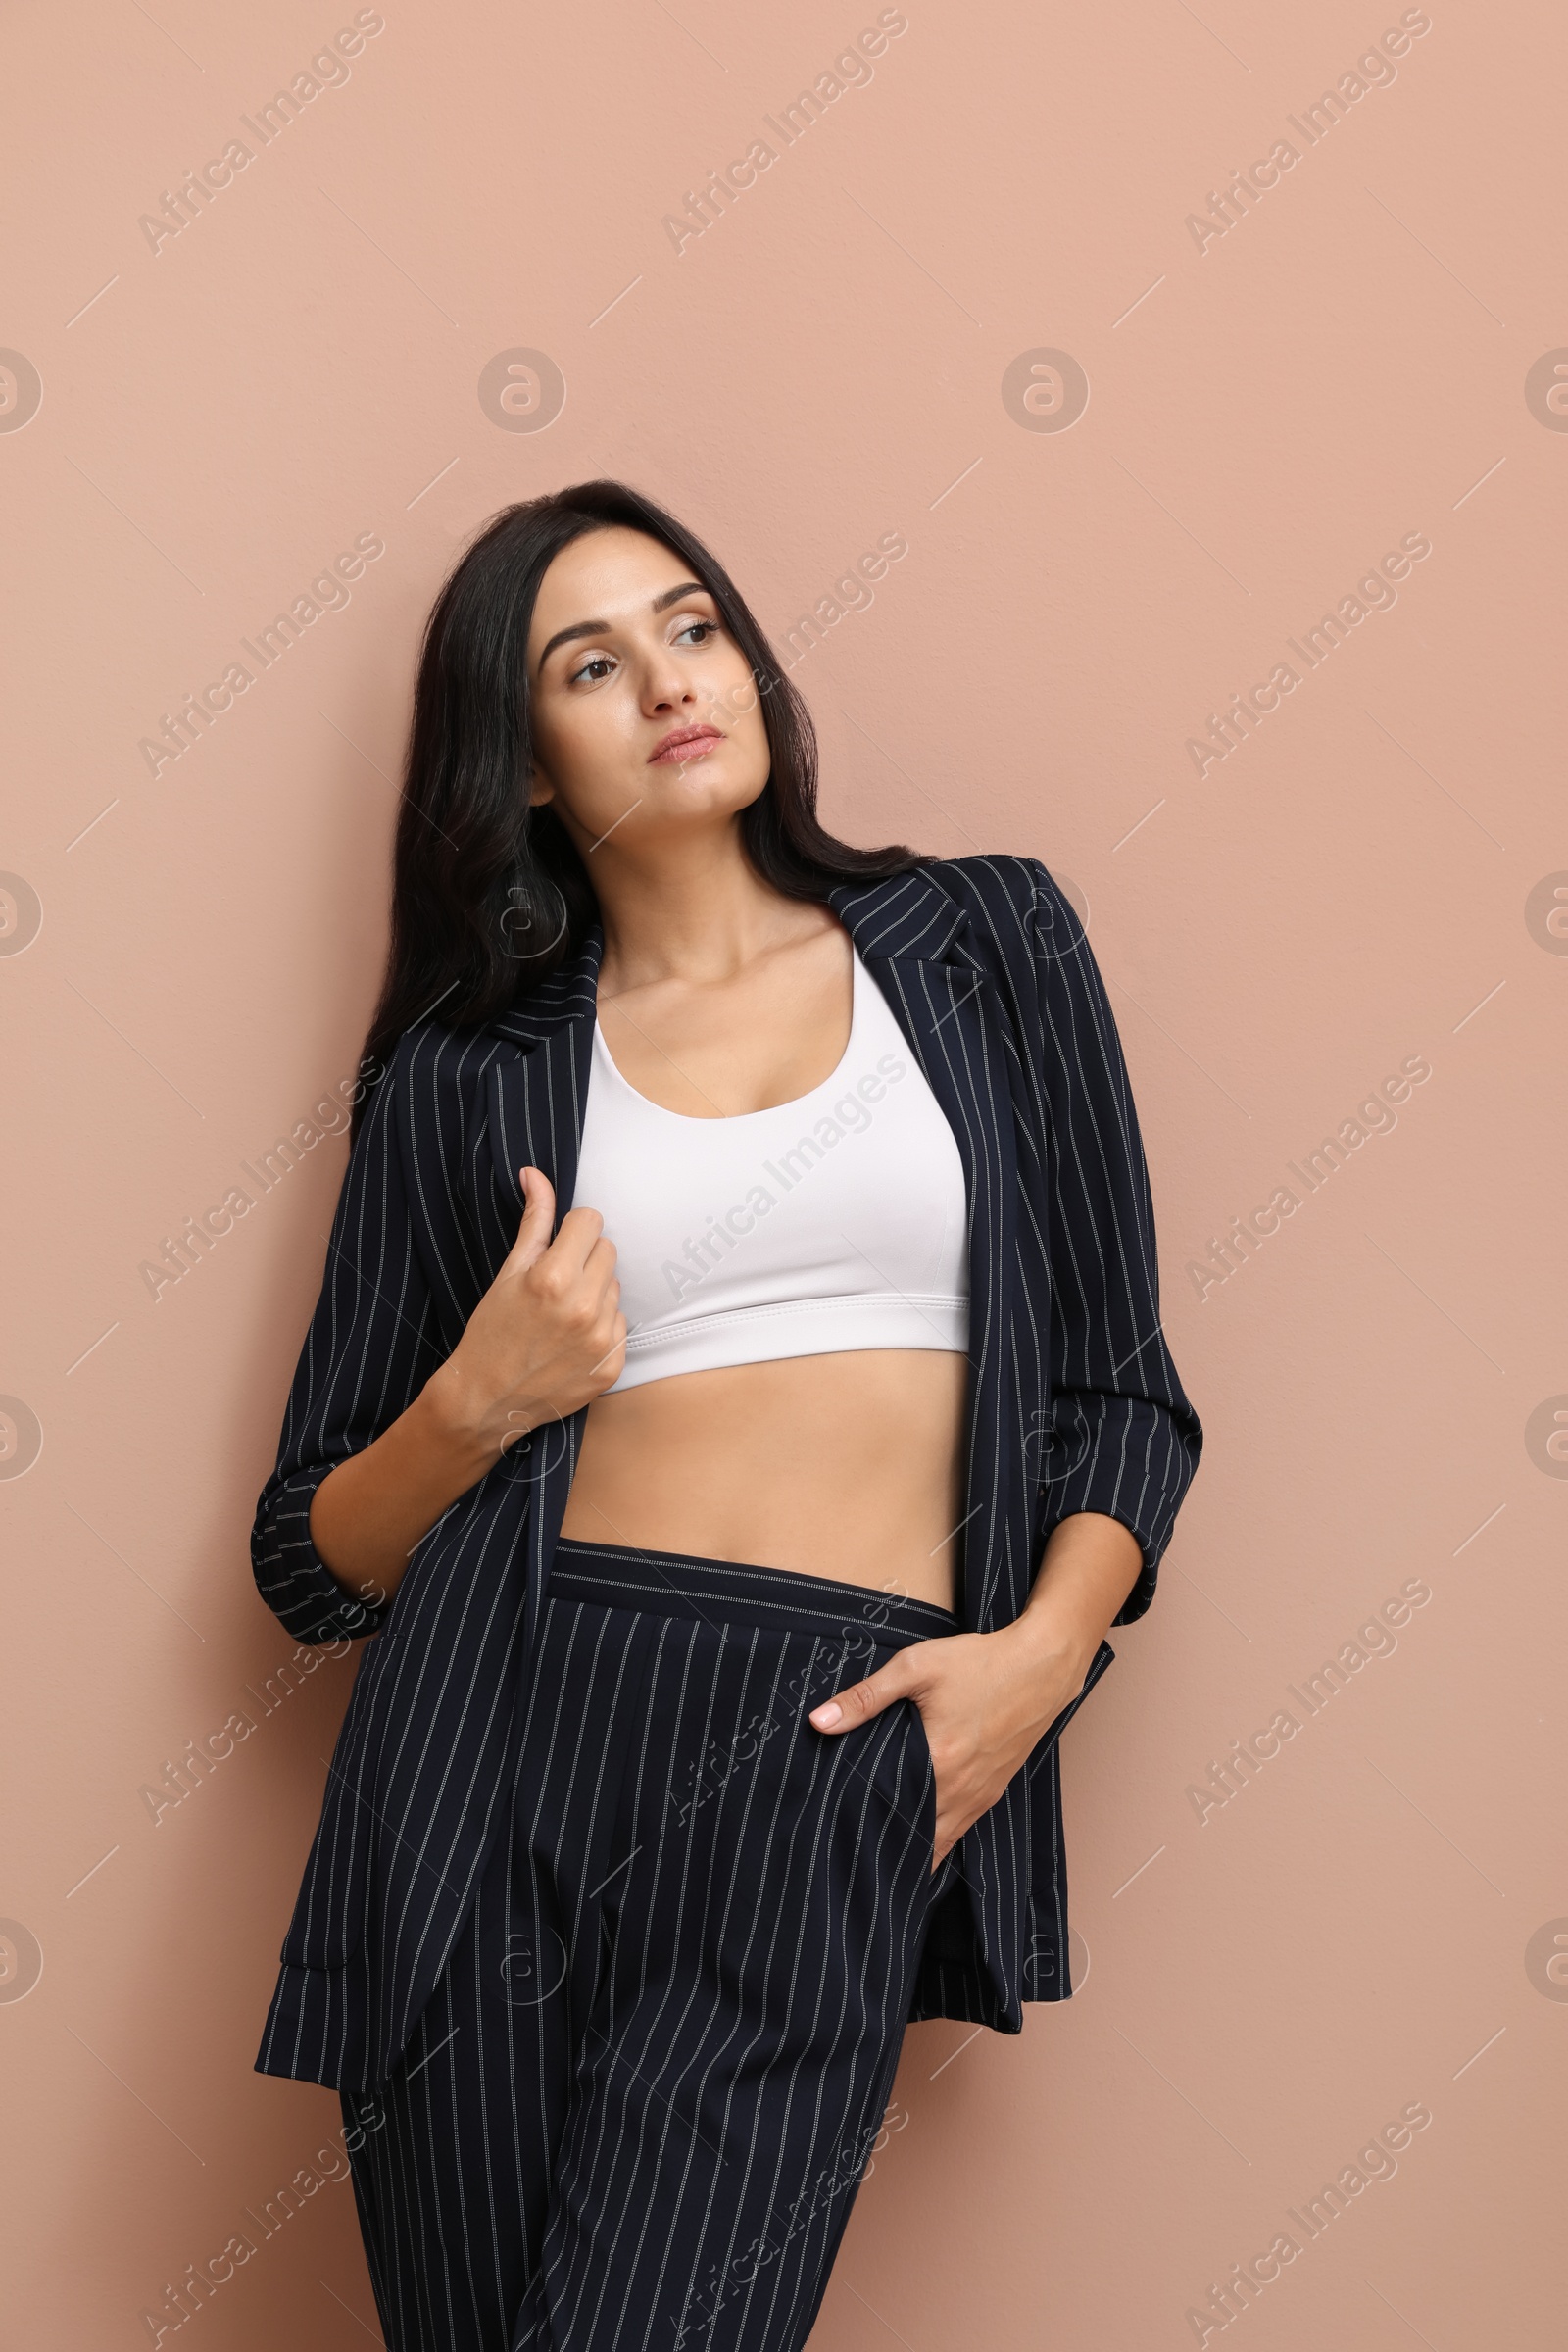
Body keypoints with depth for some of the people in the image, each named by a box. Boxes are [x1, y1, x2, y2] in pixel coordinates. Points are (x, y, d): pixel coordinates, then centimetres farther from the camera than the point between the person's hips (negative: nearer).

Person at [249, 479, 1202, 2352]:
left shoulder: (987, 942, 11)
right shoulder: (467, 1075, 10)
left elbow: (1121, 1385, 11)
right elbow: (313, 1563, 12)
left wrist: (1048, 1645, -6)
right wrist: (480, 1403, -7)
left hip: (834, 1767, -1)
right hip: (505, 1740, 1)